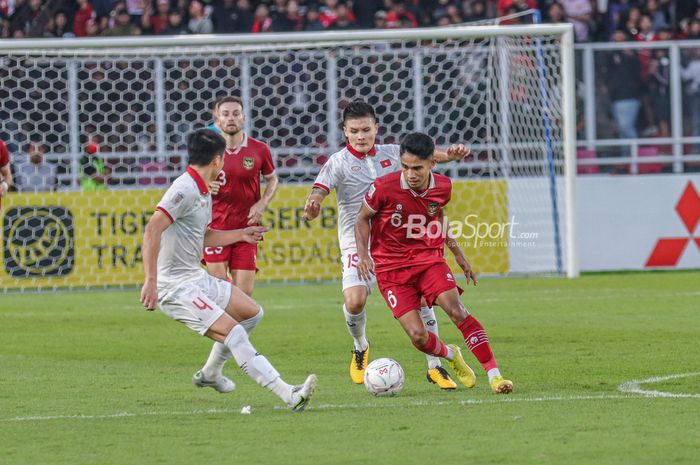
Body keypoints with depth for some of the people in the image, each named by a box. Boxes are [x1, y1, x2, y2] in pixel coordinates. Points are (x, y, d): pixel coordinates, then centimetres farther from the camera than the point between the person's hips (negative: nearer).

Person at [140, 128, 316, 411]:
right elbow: (152, 231, -29)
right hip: (177, 288, -11)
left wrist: (241, 235, 34)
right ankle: (289, 395, -24)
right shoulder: (185, 189, -19)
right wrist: (151, 281, -35)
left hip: (196, 277, 11)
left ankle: (210, 374, 31)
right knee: (233, 333, -19)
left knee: (252, 313, 18)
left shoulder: (203, 193, 12)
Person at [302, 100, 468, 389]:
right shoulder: (339, 162, -6)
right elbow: (320, 188, -20)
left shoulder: (391, 154, 7)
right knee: (354, 301, -21)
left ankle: (434, 367, 7)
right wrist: (313, 205, -43)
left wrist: (449, 155, -6)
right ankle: (360, 349, 12)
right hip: (357, 244, -3)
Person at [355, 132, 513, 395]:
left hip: (429, 258, 2)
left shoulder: (443, 187, -5)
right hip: (391, 267, -2)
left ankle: (494, 375, -17)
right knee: (418, 336, -13)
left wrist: (458, 254, 20)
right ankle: (451, 356, 22)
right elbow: (363, 218, 0)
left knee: (456, 311, -22)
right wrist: (363, 254, -13)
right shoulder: (384, 188, -17)